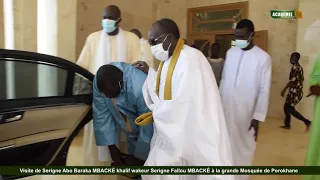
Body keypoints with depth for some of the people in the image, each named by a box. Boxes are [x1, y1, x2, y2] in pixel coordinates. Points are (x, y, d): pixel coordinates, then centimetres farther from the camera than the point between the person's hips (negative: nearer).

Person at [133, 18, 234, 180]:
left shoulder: (191, 59, -21)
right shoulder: (167, 59, 7)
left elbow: (184, 102, -25)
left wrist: (154, 115, -11)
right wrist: (150, 72, 12)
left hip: (188, 135, -9)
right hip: (169, 133, 9)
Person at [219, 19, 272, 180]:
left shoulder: (263, 57, -9)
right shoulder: (230, 52, 5)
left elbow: (264, 90, -9)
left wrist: (257, 117, -12)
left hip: (246, 112, -4)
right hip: (226, 109, 4)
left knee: (243, 148, 7)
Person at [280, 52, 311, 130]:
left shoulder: (295, 67, -14)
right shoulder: (299, 67, 16)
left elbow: (292, 80, -20)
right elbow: (301, 79, 21)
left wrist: (284, 90, -16)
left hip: (295, 91, -10)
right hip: (298, 91, 10)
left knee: (290, 109, -8)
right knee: (286, 107, 14)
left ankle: (307, 122, -5)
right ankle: (287, 125, 19)